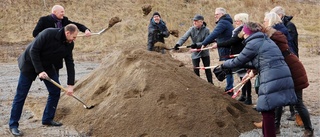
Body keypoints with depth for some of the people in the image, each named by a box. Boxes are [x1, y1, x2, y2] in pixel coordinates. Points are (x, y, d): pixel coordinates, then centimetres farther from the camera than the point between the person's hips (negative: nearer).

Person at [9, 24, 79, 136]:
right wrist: (39, 71, -29)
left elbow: (70, 64, -5)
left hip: (47, 66, 7)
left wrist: (70, 85, -9)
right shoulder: (48, 34, -29)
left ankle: (47, 119, 17)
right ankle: (13, 125, 5)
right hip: (30, 64, -6)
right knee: (21, 95, -3)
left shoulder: (69, 44, -9)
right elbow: (33, 51, -26)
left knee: (55, 91, 2)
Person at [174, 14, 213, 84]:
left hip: (204, 52, -1)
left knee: (207, 68, 8)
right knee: (196, 69, 4)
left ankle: (210, 83, 21)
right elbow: (184, 38, -19)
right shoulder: (192, 29, -10)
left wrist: (197, 45, -32)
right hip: (195, 53, 1)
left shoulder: (206, 30, -15)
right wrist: (178, 44, -37)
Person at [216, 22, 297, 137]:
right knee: (267, 110, 18)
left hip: (272, 81, -9)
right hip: (284, 77, 9)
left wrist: (223, 65, 20)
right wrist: (244, 64, 33)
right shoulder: (266, 40, 22)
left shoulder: (253, 44, -4)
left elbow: (237, 62, 4)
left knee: (267, 111, 1)